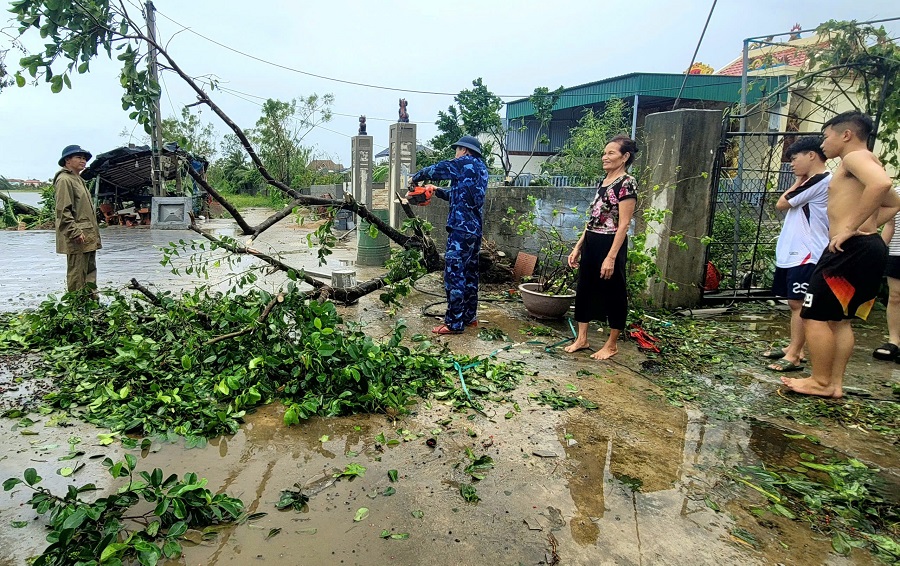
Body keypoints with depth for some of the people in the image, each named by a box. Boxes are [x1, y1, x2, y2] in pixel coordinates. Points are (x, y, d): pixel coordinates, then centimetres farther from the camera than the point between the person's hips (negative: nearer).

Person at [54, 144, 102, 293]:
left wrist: (93, 233, 23)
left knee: (90, 272, 14)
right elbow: (63, 211, -17)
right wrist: (75, 232, -23)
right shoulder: (64, 179, -9)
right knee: (77, 276, -6)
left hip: (88, 238, 10)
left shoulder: (78, 179, 22)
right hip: (78, 240, -10)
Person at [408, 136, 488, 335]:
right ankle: (470, 316, 23)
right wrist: (437, 192, 25)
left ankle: (454, 323, -6)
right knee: (470, 273, 15)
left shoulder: (466, 163, -5)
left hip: (461, 228, -10)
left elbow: (436, 169, -1)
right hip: (475, 229, 10)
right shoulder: (481, 168, 20)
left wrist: (415, 177, 15)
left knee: (454, 274, -8)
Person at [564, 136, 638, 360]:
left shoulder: (627, 183, -11)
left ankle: (612, 344, 19)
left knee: (613, 293, 5)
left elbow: (623, 225, -16)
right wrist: (578, 247, 12)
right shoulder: (602, 182, 13)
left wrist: (611, 257, -20)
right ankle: (581, 339, 24)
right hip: (591, 243, 9)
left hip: (610, 244, -8)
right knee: (584, 289, 12)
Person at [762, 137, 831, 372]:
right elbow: (789, 207, 19)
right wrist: (799, 183, 13)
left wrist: (797, 183, 3)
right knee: (794, 303, 14)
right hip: (792, 253, 10)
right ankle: (794, 348, 22)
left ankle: (794, 356, -3)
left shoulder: (820, 181, -13)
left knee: (799, 303, -7)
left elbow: (781, 204, -8)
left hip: (806, 255, -10)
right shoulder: (811, 182, 19)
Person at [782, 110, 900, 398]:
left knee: (814, 315, -5)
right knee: (839, 319, 13)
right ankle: (835, 383, 17)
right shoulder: (866, 164, 24)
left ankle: (821, 383, 3)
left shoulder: (855, 157, -7)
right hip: (868, 248, 10)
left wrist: (851, 228, -26)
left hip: (852, 250, -10)